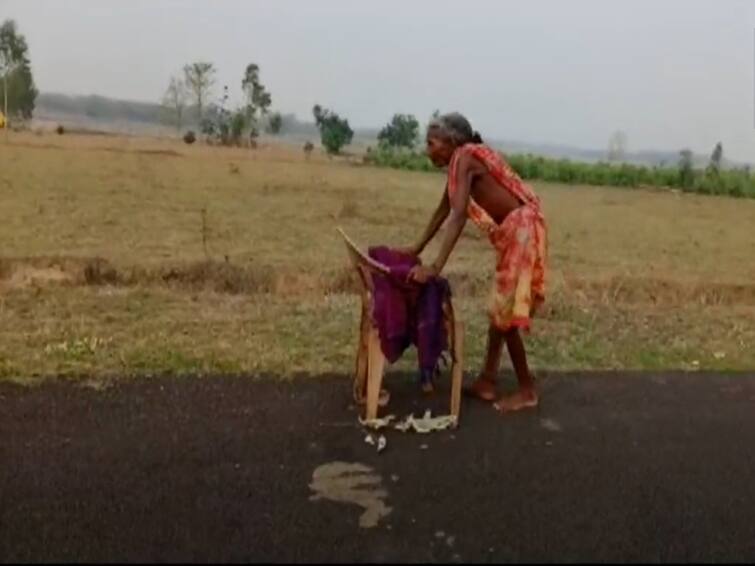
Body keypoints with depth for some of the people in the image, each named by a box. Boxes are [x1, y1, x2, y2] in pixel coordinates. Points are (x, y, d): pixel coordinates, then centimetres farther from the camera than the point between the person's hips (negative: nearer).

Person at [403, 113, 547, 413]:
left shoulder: (465, 159, -17)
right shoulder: (458, 163, 11)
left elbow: (459, 215, -28)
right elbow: (443, 209, 20)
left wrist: (435, 267, -33)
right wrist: (417, 248, 25)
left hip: (521, 229, -10)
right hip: (512, 232, 10)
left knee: (505, 313, -3)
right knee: (499, 309, 14)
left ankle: (527, 391, 10)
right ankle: (487, 382, 24)